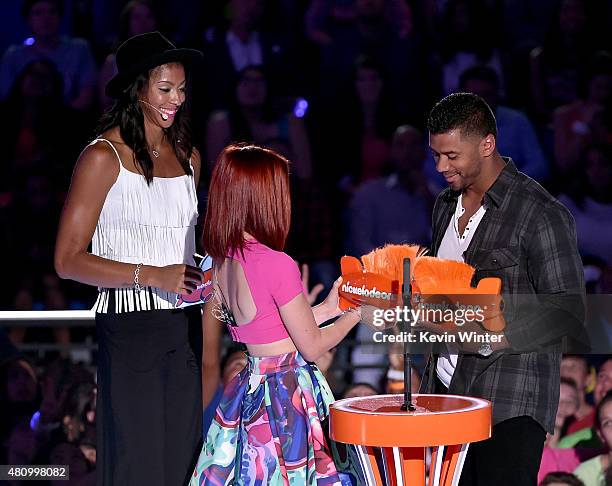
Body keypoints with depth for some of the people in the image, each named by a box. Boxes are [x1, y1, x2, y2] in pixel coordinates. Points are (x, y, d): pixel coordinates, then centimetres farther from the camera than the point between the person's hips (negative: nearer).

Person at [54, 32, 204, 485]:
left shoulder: (187, 155, 13)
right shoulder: (104, 156, -7)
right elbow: (69, 260, -11)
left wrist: (203, 278, 6)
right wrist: (152, 275, -19)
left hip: (182, 328, 6)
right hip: (130, 331, -6)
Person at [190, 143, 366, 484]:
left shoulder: (222, 262, 3)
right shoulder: (278, 265, -20)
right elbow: (312, 347, -11)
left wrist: (327, 309, 20)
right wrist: (354, 316, 5)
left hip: (250, 388, 8)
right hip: (288, 393, -8)